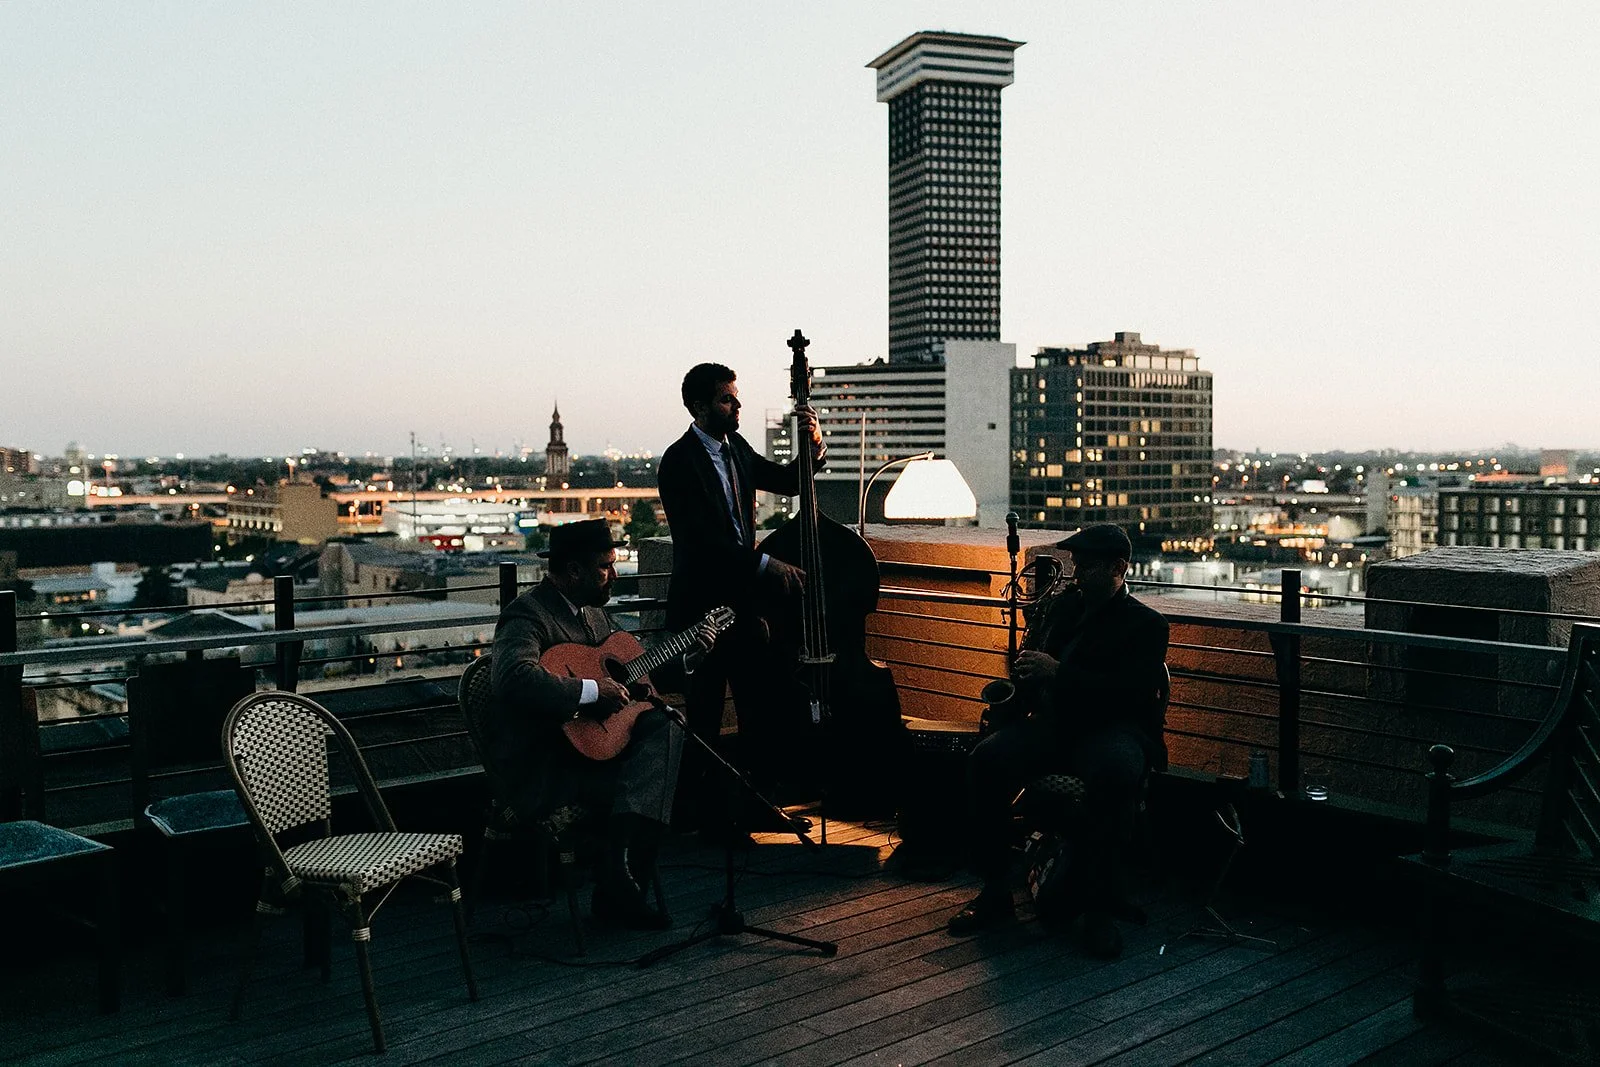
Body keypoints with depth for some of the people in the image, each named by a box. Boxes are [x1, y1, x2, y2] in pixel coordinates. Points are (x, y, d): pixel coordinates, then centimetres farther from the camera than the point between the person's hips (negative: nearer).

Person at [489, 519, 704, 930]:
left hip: (587, 740, 9)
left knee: (663, 725, -16)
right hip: (538, 769, -9)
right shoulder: (528, 614, -16)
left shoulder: (593, 611, 14)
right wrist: (591, 691, -31)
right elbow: (515, 677, -36)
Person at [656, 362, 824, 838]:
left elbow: (787, 480, 17)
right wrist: (767, 565, -22)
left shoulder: (736, 449, 12)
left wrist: (812, 444, -3)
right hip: (701, 605, -8)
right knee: (705, 715, 1)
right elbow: (705, 540, -21)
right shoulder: (679, 462, -13)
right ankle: (708, 814, 14)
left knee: (764, 707, 11)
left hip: (742, 600, 8)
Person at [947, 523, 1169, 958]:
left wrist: (1057, 673, -21)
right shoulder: (1063, 606, 18)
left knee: (1114, 773, -40)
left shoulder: (1146, 624, 1)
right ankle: (995, 891, -10)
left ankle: (1098, 908, -26)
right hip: (1051, 723, 5)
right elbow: (1030, 660, 26)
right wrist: (1025, 674, 1)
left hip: (1110, 728, -5)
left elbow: (1130, 693, -15)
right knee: (985, 760, -23)